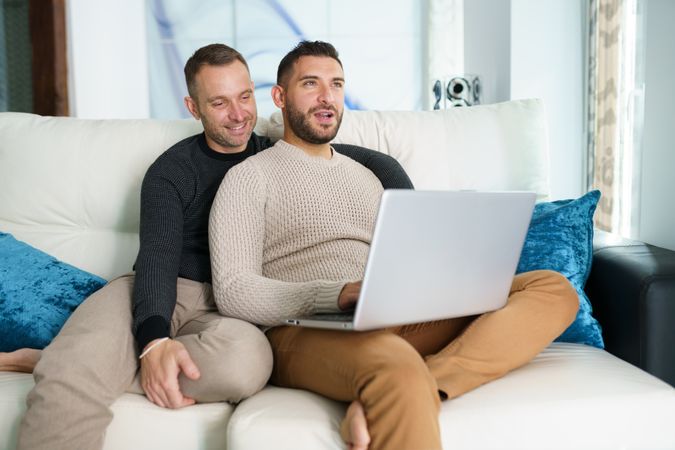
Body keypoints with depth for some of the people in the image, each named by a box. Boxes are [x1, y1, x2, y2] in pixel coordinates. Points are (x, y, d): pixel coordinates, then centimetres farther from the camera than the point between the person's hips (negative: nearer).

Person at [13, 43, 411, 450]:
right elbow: (158, 255, -8)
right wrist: (154, 339, -28)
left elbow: (381, 164, 14)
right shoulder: (172, 170, 7)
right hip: (154, 299, -3)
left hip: (228, 309, 4)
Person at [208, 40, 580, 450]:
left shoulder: (366, 176, 27)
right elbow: (233, 292, -5)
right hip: (306, 333, -8)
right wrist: (345, 293, -19)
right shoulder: (249, 177, 8)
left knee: (554, 289, -14)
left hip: (395, 324, 8)